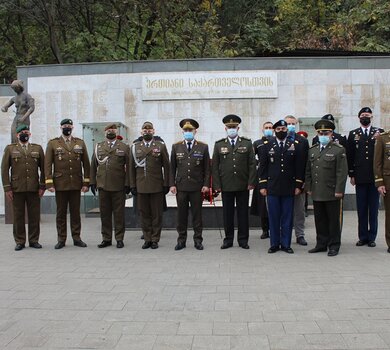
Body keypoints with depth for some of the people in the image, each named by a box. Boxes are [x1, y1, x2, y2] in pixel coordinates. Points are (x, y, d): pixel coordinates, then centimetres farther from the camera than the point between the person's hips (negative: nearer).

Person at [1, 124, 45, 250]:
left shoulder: (37, 148, 10)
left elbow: (43, 169, 8)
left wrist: (42, 186, 1)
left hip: (34, 189, 1)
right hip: (17, 189, -1)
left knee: (34, 216, 3)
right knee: (18, 216, 4)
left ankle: (34, 240, 14)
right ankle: (20, 241, 13)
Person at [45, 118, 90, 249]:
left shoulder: (80, 143, 9)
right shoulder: (52, 143, 4)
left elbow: (86, 164, 8)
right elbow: (47, 164, 0)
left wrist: (86, 183, 2)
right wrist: (49, 183, -8)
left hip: (76, 184, 1)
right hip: (60, 184, -1)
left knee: (75, 212, 6)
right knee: (61, 213, 5)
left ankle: (76, 238, 15)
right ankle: (61, 239, 13)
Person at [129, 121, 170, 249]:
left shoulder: (161, 146, 4)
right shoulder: (135, 147, 9)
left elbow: (166, 166, 2)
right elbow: (131, 167, 9)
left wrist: (166, 184, -3)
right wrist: (132, 185, 4)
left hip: (157, 186, -2)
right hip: (141, 187, 2)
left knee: (156, 214, 4)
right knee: (144, 214, 7)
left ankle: (155, 239, 14)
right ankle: (147, 239, 17)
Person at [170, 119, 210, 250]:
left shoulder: (203, 147, 3)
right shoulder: (176, 147, 7)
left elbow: (207, 168, 3)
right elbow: (172, 168, 7)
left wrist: (206, 184, -4)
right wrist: (172, 184, 0)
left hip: (197, 187, -1)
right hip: (181, 187, 1)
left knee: (197, 214, 5)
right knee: (181, 214, 6)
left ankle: (198, 240, 14)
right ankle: (181, 239, 15)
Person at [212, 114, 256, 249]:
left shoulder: (247, 143, 4)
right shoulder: (219, 144, 6)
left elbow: (252, 164, 2)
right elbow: (215, 166, 4)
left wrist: (251, 182, -6)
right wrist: (217, 184, -3)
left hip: (243, 185, 0)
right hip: (226, 186, 0)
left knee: (243, 213, 6)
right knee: (227, 213, 6)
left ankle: (243, 240, 16)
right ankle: (228, 239, 17)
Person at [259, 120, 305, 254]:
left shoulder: (295, 145, 6)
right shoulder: (267, 146, 5)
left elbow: (299, 167, 5)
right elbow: (262, 166, 5)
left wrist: (298, 185, 0)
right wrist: (262, 186, -1)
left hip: (289, 188, 1)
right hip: (272, 188, 0)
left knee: (287, 217, 5)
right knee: (273, 217, 4)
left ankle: (286, 244, 15)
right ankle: (274, 244, 14)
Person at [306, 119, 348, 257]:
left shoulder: (339, 150, -4)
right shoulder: (312, 150, 12)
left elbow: (342, 172, -8)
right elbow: (308, 171, 15)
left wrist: (339, 190, -13)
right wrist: (309, 188, 10)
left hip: (332, 193, -5)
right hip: (317, 193, 5)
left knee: (334, 220, 4)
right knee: (320, 220, 11)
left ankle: (334, 246, 14)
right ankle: (321, 244, 22)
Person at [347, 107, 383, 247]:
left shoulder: (379, 132, 7)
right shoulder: (353, 134, 8)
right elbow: (350, 156, 5)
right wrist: (351, 175, 1)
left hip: (375, 177, 0)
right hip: (360, 177, 0)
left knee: (373, 209, 4)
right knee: (361, 209, 5)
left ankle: (372, 237, 13)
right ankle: (363, 237, 14)